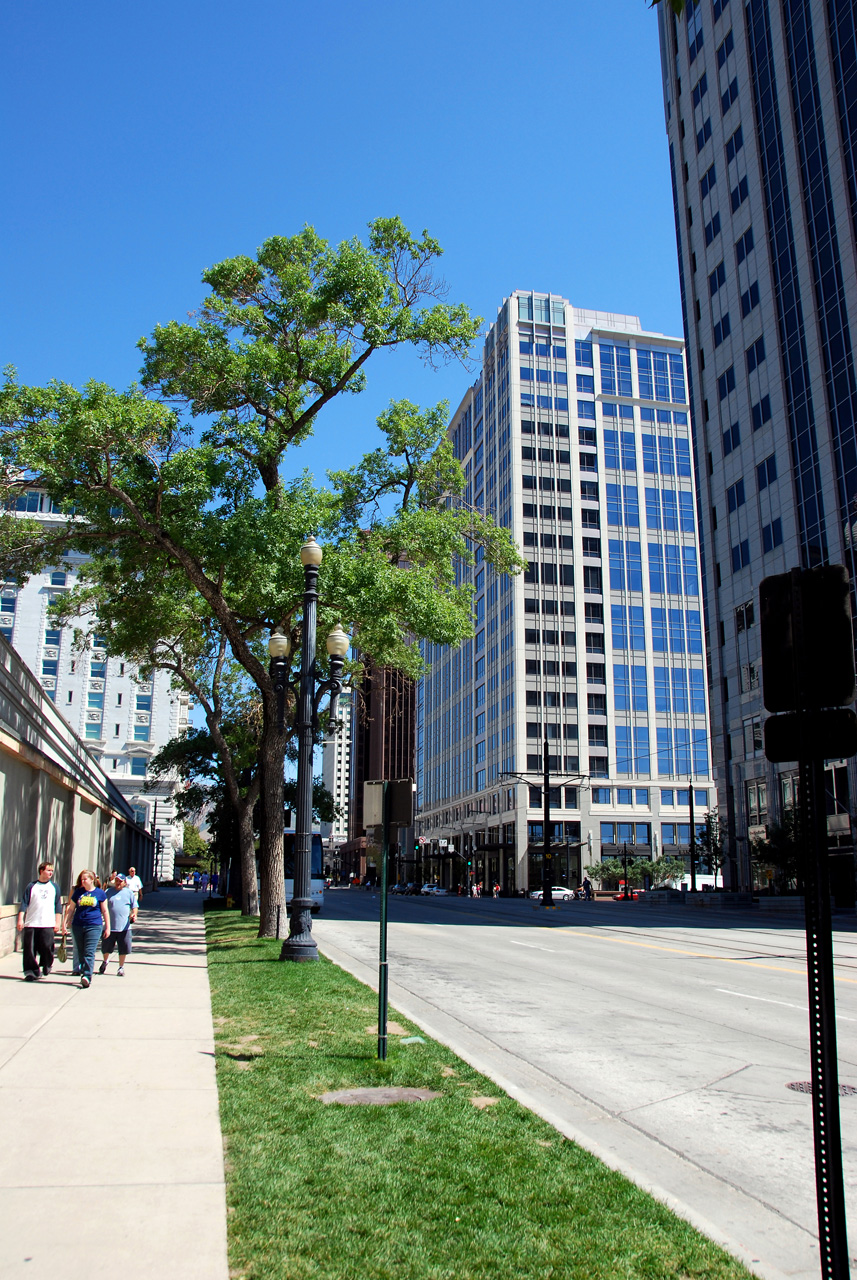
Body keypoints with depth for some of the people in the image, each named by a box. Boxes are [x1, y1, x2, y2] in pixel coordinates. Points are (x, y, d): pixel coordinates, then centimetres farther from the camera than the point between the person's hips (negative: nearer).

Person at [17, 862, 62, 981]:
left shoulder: (54, 886, 11)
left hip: (48, 924, 0)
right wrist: (20, 919, -4)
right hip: (31, 924, 0)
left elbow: (58, 906, 12)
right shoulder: (31, 886, 7)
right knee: (29, 949, -2)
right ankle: (31, 971, 9)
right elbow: (24, 904, 5)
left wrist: (57, 922, 6)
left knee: (47, 947, -6)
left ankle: (46, 968, 15)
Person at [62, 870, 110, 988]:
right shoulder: (78, 892, 10)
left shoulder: (100, 893, 4)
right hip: (77, 926, 4)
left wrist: (107, 927, 7)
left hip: (94, 926, -3)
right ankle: (83, 973, 21)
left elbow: (105, 911, 8)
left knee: (89, 953, -12)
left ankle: (87, 976, -16)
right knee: (81, 953, 9)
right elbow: (70, 910, 14)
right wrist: (64, 924, 7)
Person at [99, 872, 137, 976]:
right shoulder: (109, 891, 8)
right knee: (106, 948, 11)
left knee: (123, 949, 1)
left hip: (124, 927, -1)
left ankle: (121, 967, 18)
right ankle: (104, 962, 40)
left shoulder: (129, 893, 6)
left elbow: (134, 907, 9)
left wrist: (134, 914, -9)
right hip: (110, 926, 1)